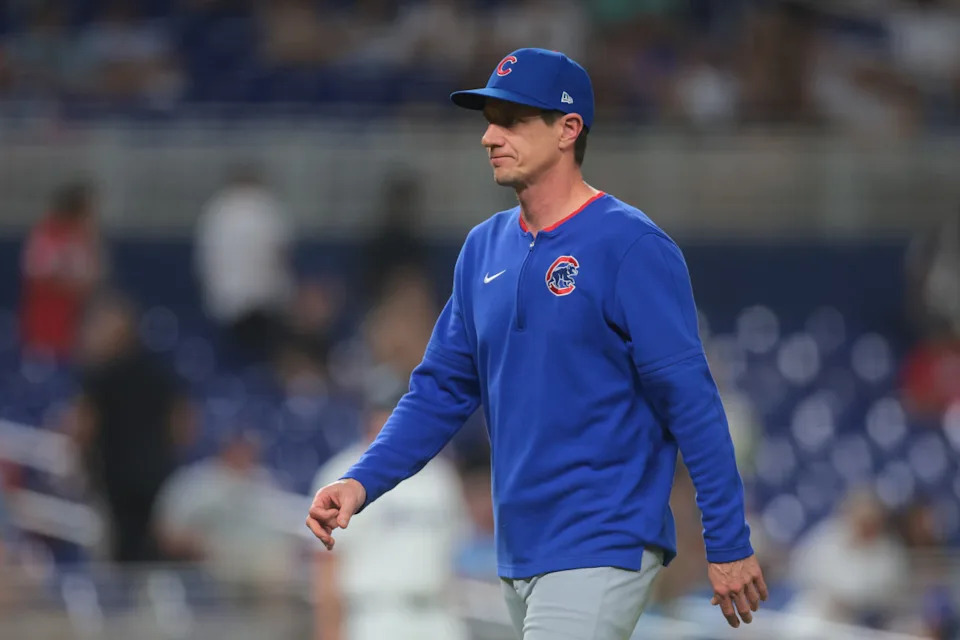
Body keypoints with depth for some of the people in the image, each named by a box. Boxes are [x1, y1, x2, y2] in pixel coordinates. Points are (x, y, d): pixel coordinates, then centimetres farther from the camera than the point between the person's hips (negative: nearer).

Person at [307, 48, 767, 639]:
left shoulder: (630, 247, -11)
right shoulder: (485, 248, 11)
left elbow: (690, 400, -13)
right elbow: (442, 389, 14)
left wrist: (729, 544, -15)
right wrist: (361, 483, -1)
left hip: (603, 552, -8)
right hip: (518, 556, 8)